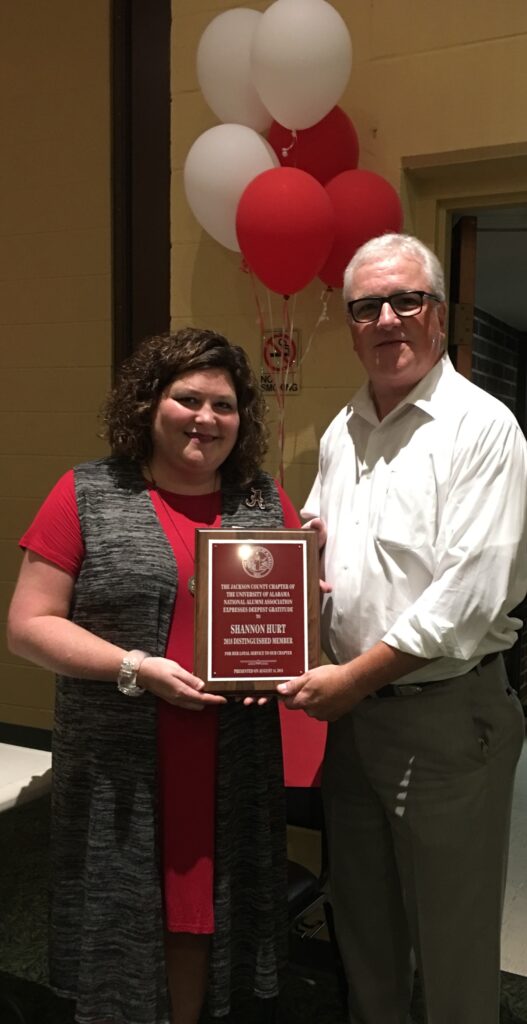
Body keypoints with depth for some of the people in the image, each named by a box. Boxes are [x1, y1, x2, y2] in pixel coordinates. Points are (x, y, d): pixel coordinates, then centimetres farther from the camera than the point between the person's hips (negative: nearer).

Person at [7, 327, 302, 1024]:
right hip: (119, 771, -3)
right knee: (121, 927, 10)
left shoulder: (267, 499, 6)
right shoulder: (87, 495, -4)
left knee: (202, 916, 17)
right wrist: (135, 668, -17)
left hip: (234, 768, 3)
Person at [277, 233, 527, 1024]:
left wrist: (355, 676, -17)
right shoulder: (342, 433, 9)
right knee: (363, 920, 22)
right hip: (349, 711, 7)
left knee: (452, 941, 10)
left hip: (446, 714, -6)